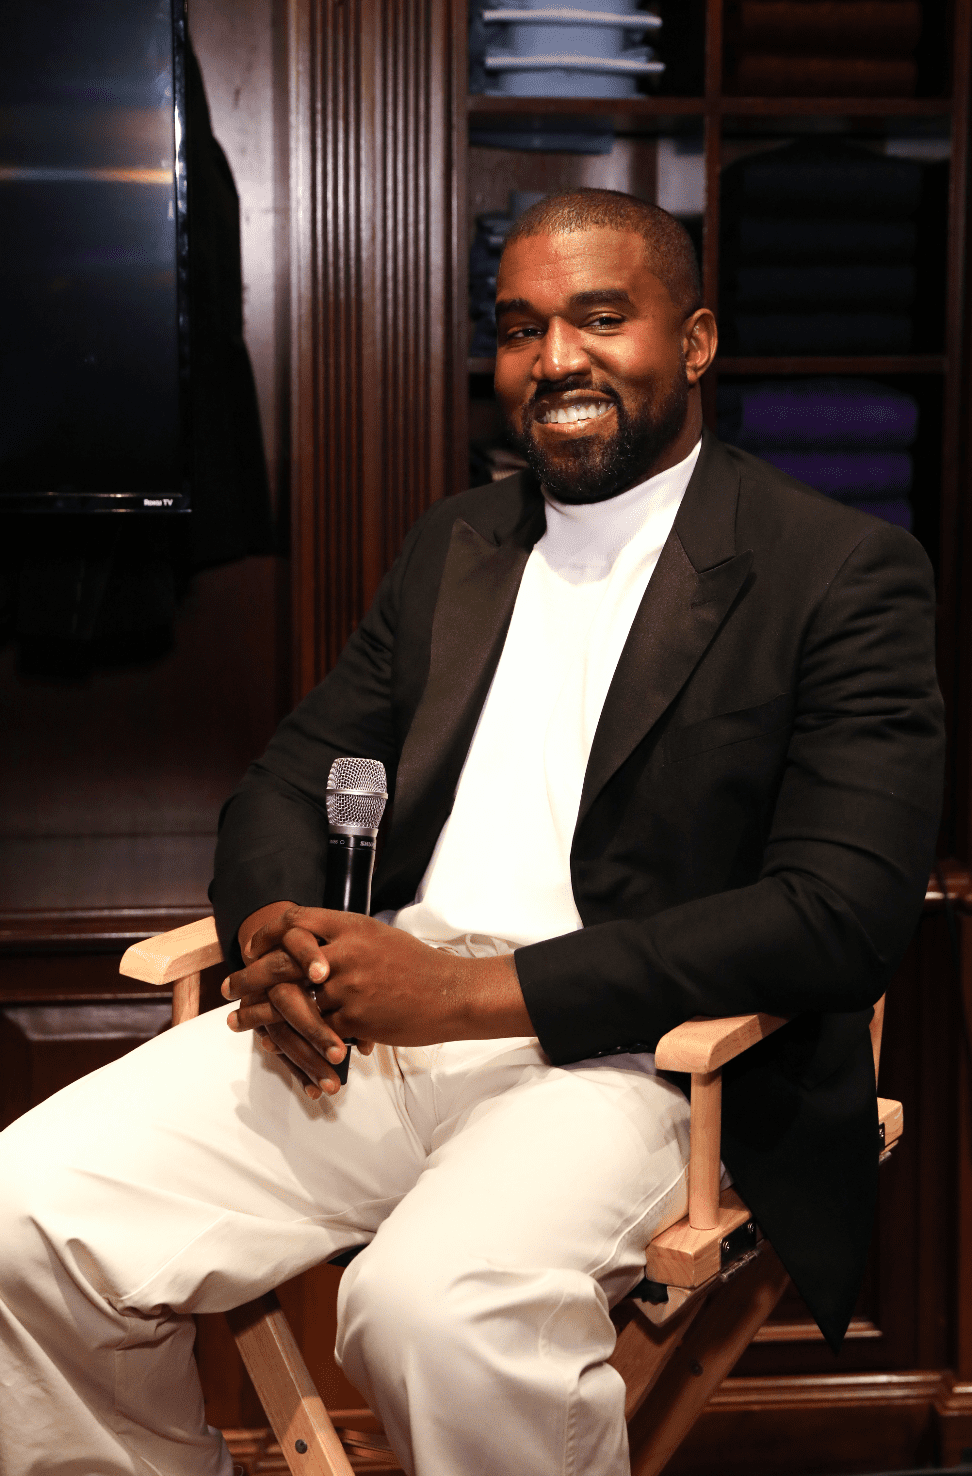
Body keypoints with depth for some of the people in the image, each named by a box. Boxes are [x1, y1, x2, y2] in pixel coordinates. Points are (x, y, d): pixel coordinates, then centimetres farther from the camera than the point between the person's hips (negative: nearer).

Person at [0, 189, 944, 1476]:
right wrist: (275, 929, -6)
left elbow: (849, 910, -12)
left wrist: (478, 990, -18)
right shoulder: (452, 547, 19)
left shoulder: (846, 574, -1)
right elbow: (288, 782, 20)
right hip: (356, 1026, 6)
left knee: (439, 1306, -35)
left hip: (617, 1056, -5)